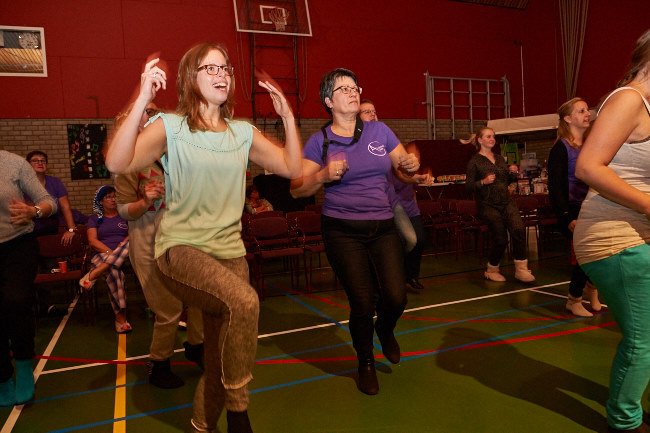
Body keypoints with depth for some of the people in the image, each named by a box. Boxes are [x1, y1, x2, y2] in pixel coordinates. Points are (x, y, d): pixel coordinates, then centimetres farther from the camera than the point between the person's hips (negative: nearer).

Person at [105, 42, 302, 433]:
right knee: (245, 302, -33)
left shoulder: (243, 133, 9)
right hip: (180, 248, -5)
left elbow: (293, 168, 6)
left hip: (230, 251, 5)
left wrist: (288, 116, 0)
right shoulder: (170, 127, -5)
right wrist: (143, 100, -27)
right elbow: (117, 163, -21)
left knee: (221, 352, 9)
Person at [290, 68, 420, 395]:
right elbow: (297, 190, -3)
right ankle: (366, 364, 28)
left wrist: (411, 164, -9)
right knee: (362, 302, -1)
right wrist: (323, 176, -21)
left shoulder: (379, 131, 6)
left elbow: (404, 164, 14)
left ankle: (385, 330, 33)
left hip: (382, 227, 3)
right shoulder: (319, 142, -1)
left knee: (396, 297, -6)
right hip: (343, 231, -2)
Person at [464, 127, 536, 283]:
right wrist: (483, 182, -23)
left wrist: (513, 173, 5)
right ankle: (492, 270, 10)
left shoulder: (500, 159, 18)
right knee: (500, 238, -14)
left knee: (518, 229, -22)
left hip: (506, 201, 5)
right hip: (488, 204, -4)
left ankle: (521, 269, -15)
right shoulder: (474, 161, 0)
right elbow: (468, 187, -7)